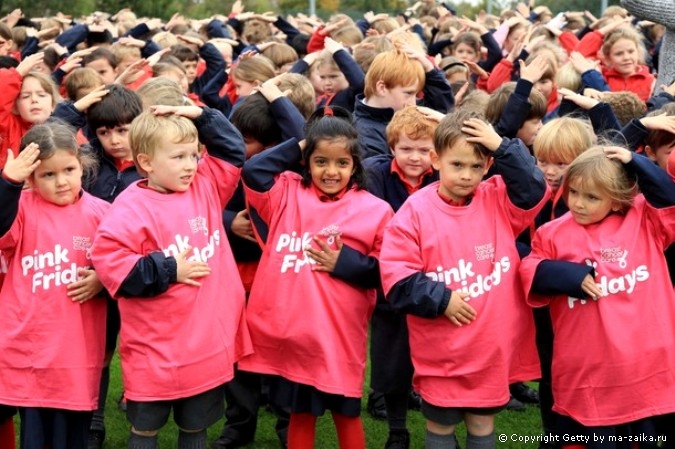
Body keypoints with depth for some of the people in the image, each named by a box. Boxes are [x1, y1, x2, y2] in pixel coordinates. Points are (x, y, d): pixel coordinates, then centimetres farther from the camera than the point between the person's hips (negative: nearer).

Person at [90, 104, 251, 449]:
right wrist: (168, 271, -17)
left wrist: (201, 116, 1)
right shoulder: (133, 208, -15)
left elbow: (233, 151, 15)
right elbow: (107, 257, -23)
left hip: (208, 341, 5)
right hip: (156, 348, -5)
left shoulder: (205, 187, 6)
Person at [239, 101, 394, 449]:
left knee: (345, 413, 13)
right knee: (300, 413, 17)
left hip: (339, 334, -2)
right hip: (290, 330, 2)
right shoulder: (288, 193, 4)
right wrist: (296, 147, -3)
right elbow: (252, 171, -10)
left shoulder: (374, 210, -5)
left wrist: (344, 263, -15)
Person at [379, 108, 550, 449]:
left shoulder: (498, 200, 1)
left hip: (492, 345, 3)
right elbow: (396, 278, -13)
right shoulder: (416, 210, -10)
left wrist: (504, 148, -15)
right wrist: (440, 299, -18)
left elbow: (535, 190, -11)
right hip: (441, 349, -2)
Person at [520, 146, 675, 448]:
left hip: (644, 361, 1)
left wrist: (635, 164, -9)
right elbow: (530, 273, 4)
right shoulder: (554, 233, 1)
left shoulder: (645, 221, 4)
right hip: (587, 367, -1)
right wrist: (565, 275, -14)